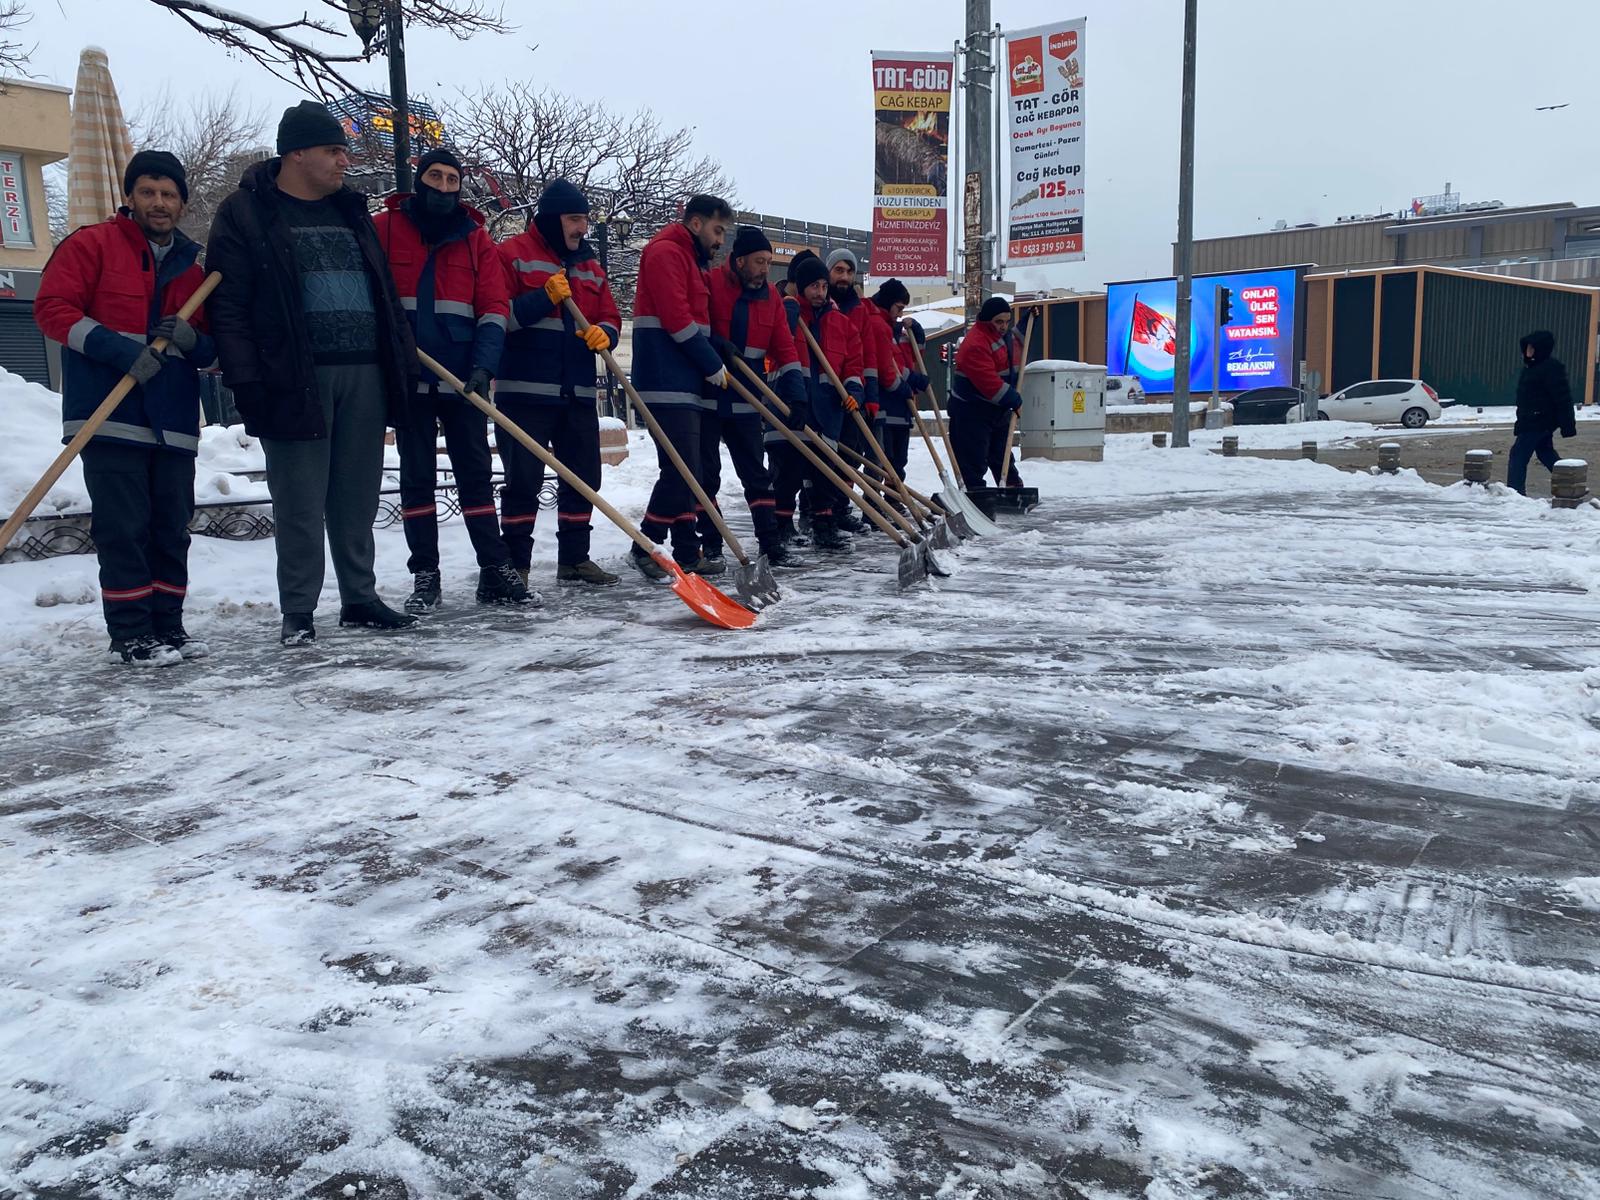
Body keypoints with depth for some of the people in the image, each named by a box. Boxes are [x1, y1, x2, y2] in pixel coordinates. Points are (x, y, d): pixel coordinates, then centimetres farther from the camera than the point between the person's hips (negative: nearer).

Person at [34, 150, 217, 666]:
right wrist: (119, 349, -17)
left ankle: (167, 625, 17)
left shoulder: (191, 267, 18)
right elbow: (52, 307, -5)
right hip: (110, 416, -5)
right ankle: (130, 635, 1)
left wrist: (192, 339, -6)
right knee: (124, 526, -6)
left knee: (172, 527, 7)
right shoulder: (91, 245, 4)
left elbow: (211, 349, 18)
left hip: (174, 422, 5)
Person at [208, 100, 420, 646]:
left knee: (358, 498, 10)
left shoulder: (351, 211, 19)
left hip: (365, 374, 5)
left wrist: (405, 359, 14)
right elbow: (229, 305, -5)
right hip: (296, 379, -5)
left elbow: (384, 291, 22)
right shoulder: (246, 213, 0)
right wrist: (245, 379, -14)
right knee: (301, 504, -2)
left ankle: (360, 597, 21)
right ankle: (298, 613, 7)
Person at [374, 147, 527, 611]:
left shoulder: (475, 238, 7)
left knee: (476, 473, 5)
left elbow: (494, 307, 2)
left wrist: (483, 367, -11)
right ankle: (424, 576, 10)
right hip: (407, 377, -1)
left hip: (463, 379, 1)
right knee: (417, 477, 4)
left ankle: (495, 571, 9)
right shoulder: (384, 228, 3)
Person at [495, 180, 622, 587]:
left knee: (584, 477, 9)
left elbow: (610, 320, 16)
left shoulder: (590, 266, 18)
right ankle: (515, 564, 2)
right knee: (523, 479, -5)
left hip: (578, 391, 6)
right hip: (525, 389, -6)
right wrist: (545, 297, -19)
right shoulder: (513, 254, -1)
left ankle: (574, 558, 20)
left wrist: (603, 334, -8)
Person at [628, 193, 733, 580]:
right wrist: (713, 365, -10)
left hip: (689, 383, 10)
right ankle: (646, 547, -1)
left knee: (690, 471, 9)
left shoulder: (694, 261, 25)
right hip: (667, 384, -10)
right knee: (680, 469, -13)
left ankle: (687, 554, 14)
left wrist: (714, 365, 12)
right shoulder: (666, 252, -7)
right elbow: (676, 318, -17)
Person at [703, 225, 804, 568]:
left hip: (745, 400, 4)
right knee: (706, 473, 2)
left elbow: (785, 349, 4)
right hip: (704, 395, -4)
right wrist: (717, 345, -23)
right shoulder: (710, 283, -8)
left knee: (756, 472, 6)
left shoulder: (771, 296, 7)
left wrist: (795, 397, -6)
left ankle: (771, 543, 9)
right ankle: (710, 544, 10)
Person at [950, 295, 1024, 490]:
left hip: (999, 409, 9)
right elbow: (988, 381, -28)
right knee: (975, 463, -7)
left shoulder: (1007, 335, 9)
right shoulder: (975, 344, -22)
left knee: (1003, 459, 17)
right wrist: (1014, 400, -23)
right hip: (971, 411, -9)